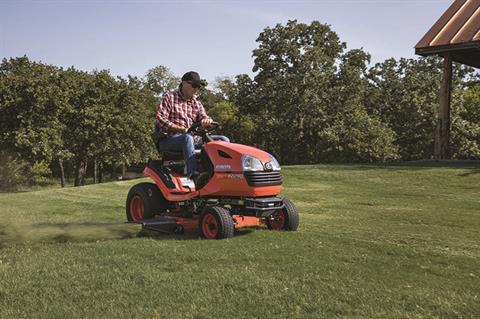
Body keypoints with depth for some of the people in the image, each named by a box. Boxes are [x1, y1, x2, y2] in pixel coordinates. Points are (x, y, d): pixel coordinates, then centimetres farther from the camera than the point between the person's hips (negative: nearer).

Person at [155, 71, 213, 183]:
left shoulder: (197, 104, 22)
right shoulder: (169, 97, 6)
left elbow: (203, 117, 9)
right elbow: (161, 119, -6)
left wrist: (207, 120, -19)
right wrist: (181, 129, -19)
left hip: (190, 139, 5)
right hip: (168, 140, -5)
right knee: (188, 138, -40)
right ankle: (193, 174, -52)